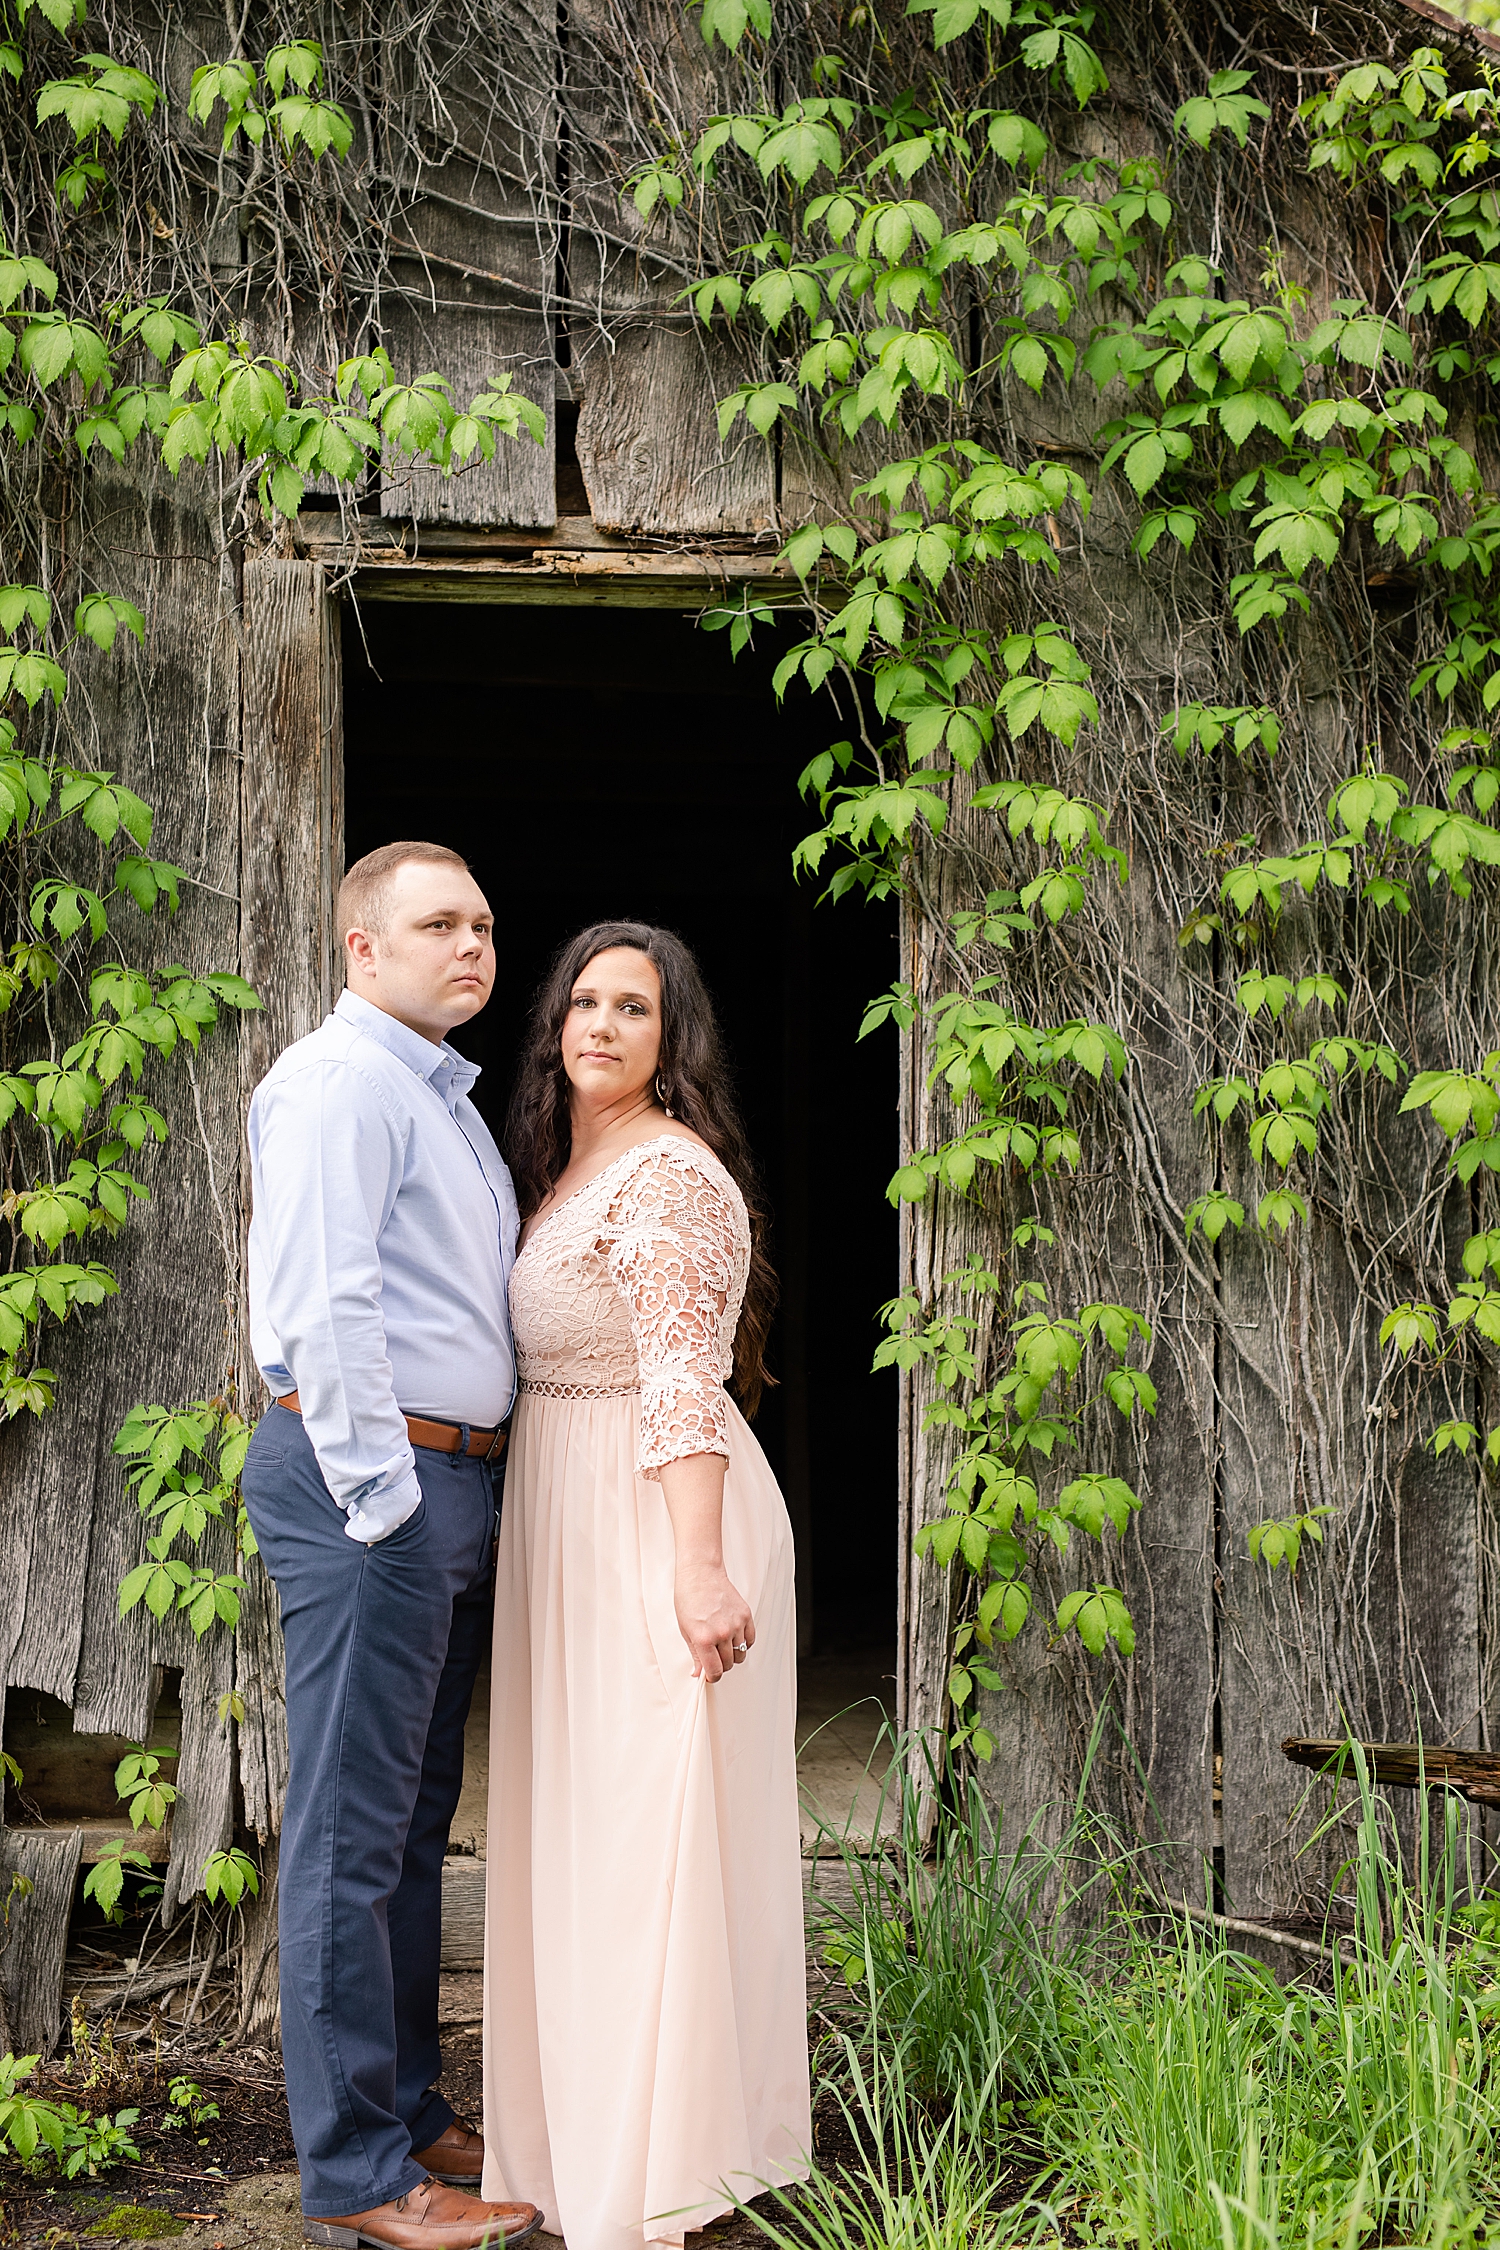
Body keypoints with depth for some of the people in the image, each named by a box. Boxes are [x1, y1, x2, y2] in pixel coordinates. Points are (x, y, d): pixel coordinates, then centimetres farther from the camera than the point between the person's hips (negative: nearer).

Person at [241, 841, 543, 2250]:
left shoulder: (444, 1095, 20)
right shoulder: (338, 1080, -11)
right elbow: (326, 1305, -19)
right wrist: (381, 1498, -20)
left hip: (446, 1489, 10)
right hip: (371, 1481, -10)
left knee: (417, 1818, 15)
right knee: (353, 1828, -4)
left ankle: (410, 2118, 26)